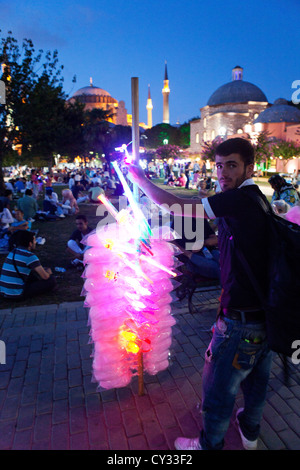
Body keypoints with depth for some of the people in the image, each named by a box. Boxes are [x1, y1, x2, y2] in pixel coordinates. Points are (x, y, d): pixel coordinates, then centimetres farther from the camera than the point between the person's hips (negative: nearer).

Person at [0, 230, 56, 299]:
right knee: (52, 280, -8)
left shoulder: (13, 252, 11)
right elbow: (45, 276, -14)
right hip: (17, 294, -9)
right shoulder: (30, 256, -15)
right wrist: (48, 272, 9)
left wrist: (43, 269, 23)